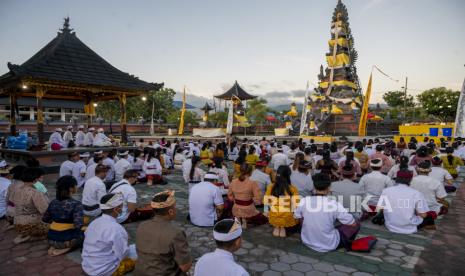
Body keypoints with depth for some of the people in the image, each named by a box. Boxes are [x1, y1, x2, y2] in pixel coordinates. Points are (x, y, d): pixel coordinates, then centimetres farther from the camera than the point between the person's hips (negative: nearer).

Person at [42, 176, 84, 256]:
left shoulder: (53, 202, 1)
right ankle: (65, 249, -2)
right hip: (66, 240, -6)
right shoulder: (76, 204, -19)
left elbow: (45, 219, 14)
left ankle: (54, 247, 8)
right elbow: (78, 225, -26)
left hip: (51, 239, 7)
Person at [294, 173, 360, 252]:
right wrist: (338, 218, 11)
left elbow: (297, 217, 6)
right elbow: (353, 224, -9)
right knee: (356, 225, 11)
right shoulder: (334, 204, -21)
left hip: (307, 242, 3)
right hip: (329, 245, -3)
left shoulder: (303, 201, -13)